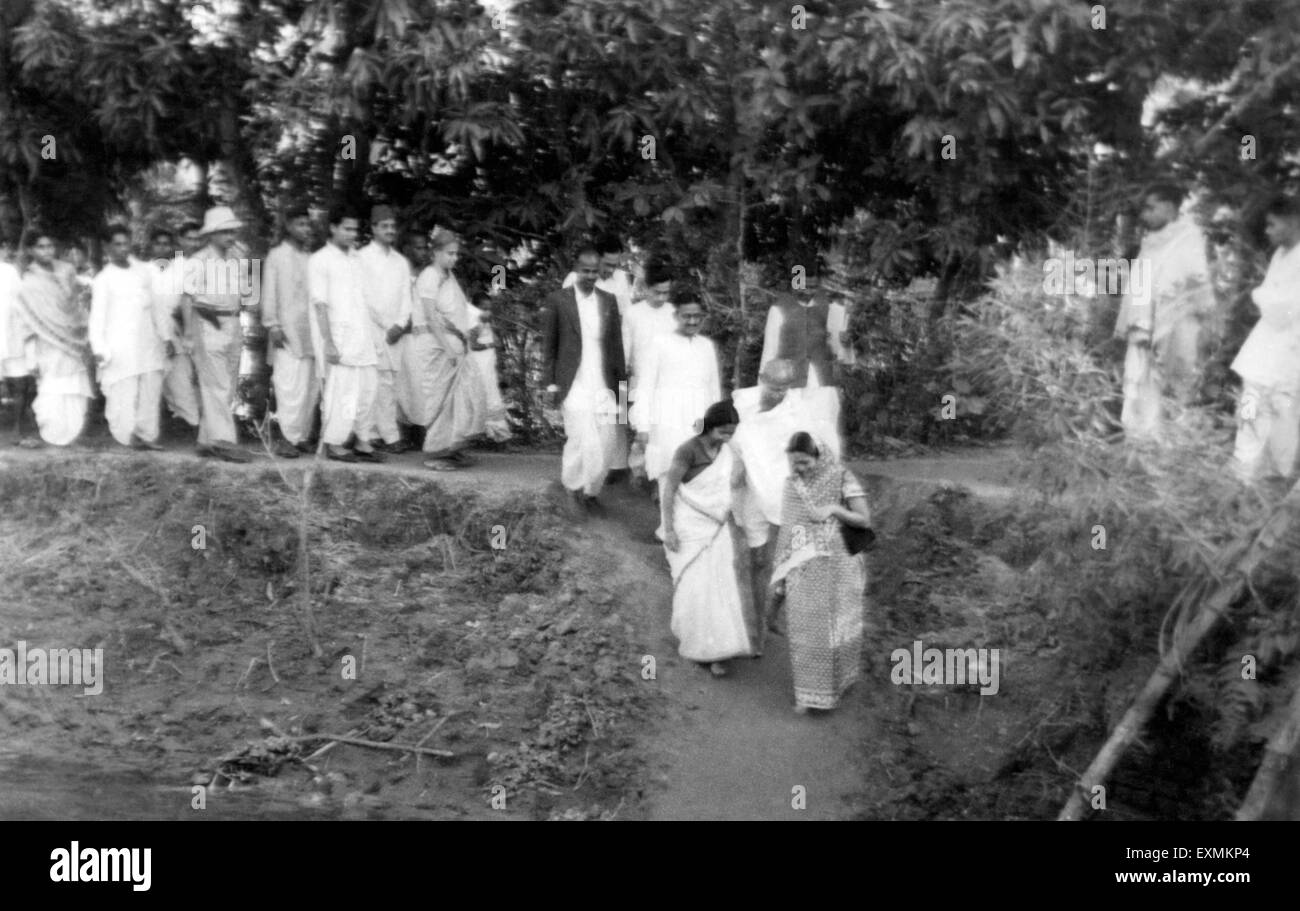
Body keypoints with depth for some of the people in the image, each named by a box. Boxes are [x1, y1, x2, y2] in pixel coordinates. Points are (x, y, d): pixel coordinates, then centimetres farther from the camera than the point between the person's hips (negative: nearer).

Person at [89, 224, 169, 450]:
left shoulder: (143, 271, 10)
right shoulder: (104, 279, -2)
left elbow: (154, 306, 16)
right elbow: (97, 316, -5)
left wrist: (165, 335, 14)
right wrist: (100, 349, -15)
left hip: (149, 344, 4)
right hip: (121, 349, -4)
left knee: (151, 391, 4)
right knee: (123, 393, -7)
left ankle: (147, 435, 11)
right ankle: (128, 435, 0)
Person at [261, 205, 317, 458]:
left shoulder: (311, 259, 14)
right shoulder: (276, 256, 2)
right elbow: (269, 294, -1)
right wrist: (272, 325, -10)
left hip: (310, 332, 5)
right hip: (287, 333, -5)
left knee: (311, 387, 5)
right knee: (291, 387, -11)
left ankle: (302, 436, 14)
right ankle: (287, 439, -6)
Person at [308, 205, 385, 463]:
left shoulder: (355, 258, 14)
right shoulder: (320, 260, -5)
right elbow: (320, 304, -11)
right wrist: (328, 343, -18)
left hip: (361, 337, 7)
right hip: (338, 337, -6)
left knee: (366, 388, 6)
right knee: (340, 391, -5)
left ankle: (362, 442, 16)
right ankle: (334, 444, 5)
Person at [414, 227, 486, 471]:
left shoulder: (449, 275, 15)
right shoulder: (430, 276, -10)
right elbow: (432, 316, -16)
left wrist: (463, 340, 9)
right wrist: (448, 348, -20)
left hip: (458, 345, 8)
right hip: (440, 345, -8)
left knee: (468, 395, 6)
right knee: (442, 398, -2)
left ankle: (453, 448, 17)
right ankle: (434, 454, 7)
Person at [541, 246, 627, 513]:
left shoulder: (609, 301, 9)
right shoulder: (558, 301, -2)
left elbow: (616, 345, 12)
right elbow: (548, 345, 2)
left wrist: (621, 382, 10)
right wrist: (550, 384, -2)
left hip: (603, 385, 4)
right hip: (573, 385, -4)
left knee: (607, 442, 1)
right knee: (583, 439, -11)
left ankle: (590, 489, 22)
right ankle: (574, 484, 16)